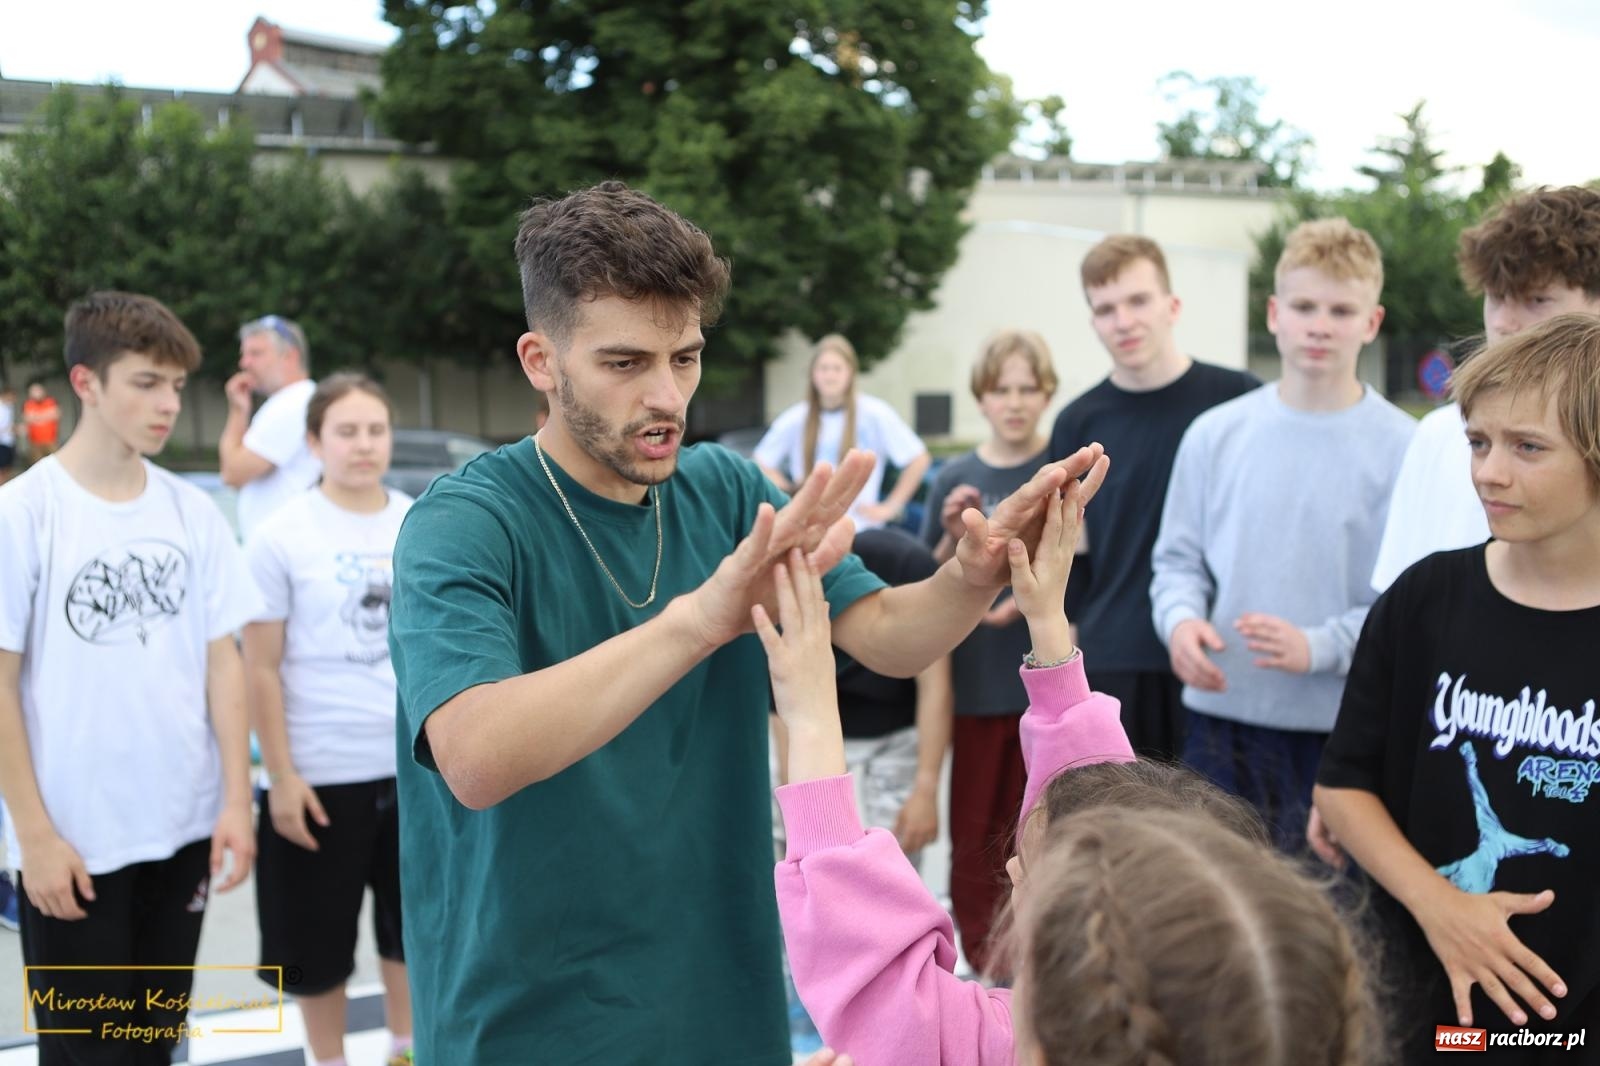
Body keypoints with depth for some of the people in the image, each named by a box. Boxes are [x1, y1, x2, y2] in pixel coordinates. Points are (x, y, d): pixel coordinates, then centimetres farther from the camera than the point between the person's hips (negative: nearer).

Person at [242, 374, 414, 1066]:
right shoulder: (281, 537, -10)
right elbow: (260, 668, -8)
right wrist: (281, 776, -12)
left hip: (418, 763, 4)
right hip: (323, 773, -4)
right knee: (320, 941, 9)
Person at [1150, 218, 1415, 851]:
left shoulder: (1404, 448, -6)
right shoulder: (1215, 435, 5)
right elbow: (1178, 558, 11)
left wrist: (1321, 646, -21)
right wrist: (1180, 619, -10)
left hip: (1345, 730, -3)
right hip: (1222, 722, 3)